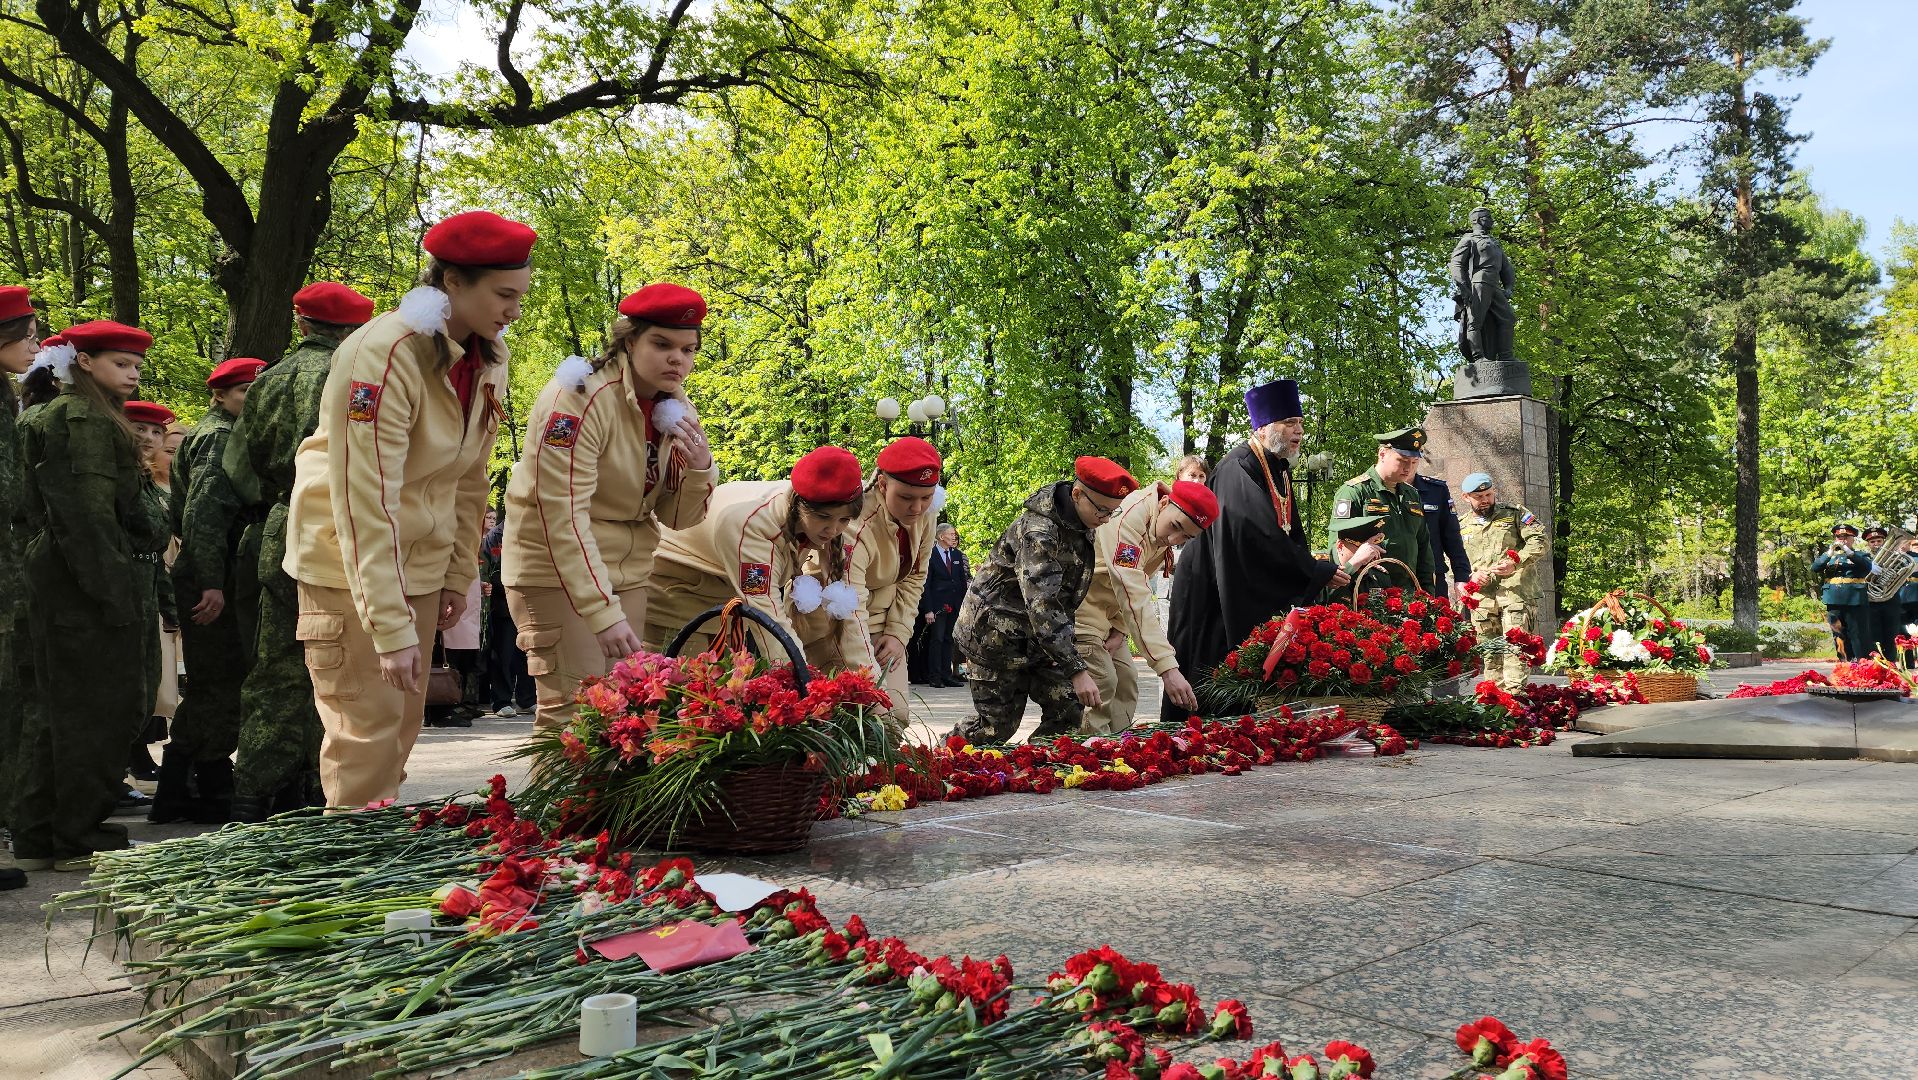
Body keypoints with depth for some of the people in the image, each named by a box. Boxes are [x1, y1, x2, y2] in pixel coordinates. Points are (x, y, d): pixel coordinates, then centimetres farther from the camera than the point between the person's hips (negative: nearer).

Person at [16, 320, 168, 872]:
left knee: (60, 711, 13)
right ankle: (82, 839, 3)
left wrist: (134, 592, 18)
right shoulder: (83, 418, -10)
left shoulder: (93, 417, 22)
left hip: (65, 586, 11)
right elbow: (87, 512, -19)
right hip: (91, 584, -11)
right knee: (97, 710, -4)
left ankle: (37, 837, 20)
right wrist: (114, 591, -22)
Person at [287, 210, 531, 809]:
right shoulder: (385, 354, -23)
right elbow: (367, 502, -26)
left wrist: (458, 575, 7)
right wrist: (391, 628, -28)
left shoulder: (488, 359, 0)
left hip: (421, 563, 7)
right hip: (353, 564, -7)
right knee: (368, 736, -6)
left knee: (402, 732, 12)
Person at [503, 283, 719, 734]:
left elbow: (678, 518, 5)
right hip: (557, 572, -6)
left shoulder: (677, 409, 2)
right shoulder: (580, 397, -19)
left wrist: (699, 466, -16)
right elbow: (563, 515, -25)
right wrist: (604, 612, -30)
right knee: (575, 711, -11)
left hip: (627, 572, 7)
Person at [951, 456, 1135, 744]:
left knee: (1069, 709, -3)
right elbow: (1042, 607, -34)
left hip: (1037, 634, 8)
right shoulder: (1038, 530, -28)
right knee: (997, 724, -2)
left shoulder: (1082, 527, 0)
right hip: (996, 633, -8)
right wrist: (1077, 671, -36)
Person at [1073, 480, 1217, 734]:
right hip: (1078, 608, -9)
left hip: (1106, 607, 10)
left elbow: (1140, 588, 4)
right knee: (1102, 685, -15)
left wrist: (1120, 630, -12)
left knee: (1126, 682, 8)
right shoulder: (1128, 518, -32)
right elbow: (1135, 598, -38)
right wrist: (1167, 668, -42)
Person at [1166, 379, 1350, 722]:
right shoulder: (1238, 470, -20)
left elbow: (1291, 534, 14)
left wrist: (1312, 567, -4)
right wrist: (1315, 571, -22)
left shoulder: (1280, 469, 11)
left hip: (1260, 596, 9)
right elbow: (1260, 533, -28)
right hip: (1215, 596, -9)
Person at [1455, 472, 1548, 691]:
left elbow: (1540, 543, -1)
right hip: (1482, 599, 4)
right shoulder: (1462, 527, 17)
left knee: (1515, 646, -14)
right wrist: (1470, 577, -1)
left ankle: (1514, 695, -18)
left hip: (1515, 593, -4)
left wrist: (1516, 562, -15)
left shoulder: (1515, 513, 8)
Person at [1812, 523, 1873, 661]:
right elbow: (1815, 568, -1)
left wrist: (1849, 552, -22)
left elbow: (1867, 567, -13)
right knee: (1839, 638, 6)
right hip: (1834, 602, 3)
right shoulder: (1829, 555, 15)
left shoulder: (1861, 555, 9)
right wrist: (1830, 553, -15)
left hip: (1855, 602, -3)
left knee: (1857, 637, -6)